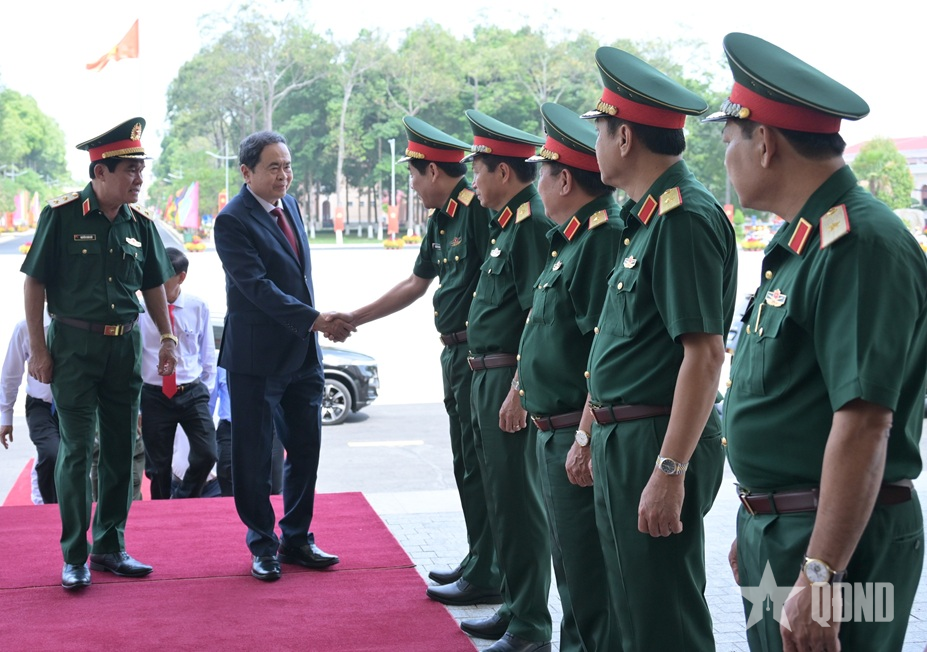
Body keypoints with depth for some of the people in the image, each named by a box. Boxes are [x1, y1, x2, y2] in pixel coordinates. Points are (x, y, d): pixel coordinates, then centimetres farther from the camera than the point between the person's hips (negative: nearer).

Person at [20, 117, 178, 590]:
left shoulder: (140, 223, 5)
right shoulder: (62, 215, -9)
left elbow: (154, 285, 15)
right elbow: (35, 283, -7)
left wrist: (168, 338, 8)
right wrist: (38, 350, -9)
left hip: (125, 346, 5)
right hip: (74, 346, -5)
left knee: (121, 450, 9)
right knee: (77, 450, -2)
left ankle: (110, 547, 21)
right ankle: (74, 557, 8)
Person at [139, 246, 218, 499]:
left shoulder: (198, 307, -3)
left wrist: (206, 390, 6)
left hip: (192, 393, 1)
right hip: (154, 395, 0)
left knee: (206, 454, -12)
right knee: (159, 465, 6)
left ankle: (182, 501, 13)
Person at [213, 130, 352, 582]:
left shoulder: (288, 206, 9)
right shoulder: (232, 221, -15)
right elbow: (258, 287, -23)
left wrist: (316, 324, 12)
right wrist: (315, 320, -27)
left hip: (303, 354, 7)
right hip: (256, 358, -7)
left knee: (305, 448, 12)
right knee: (254, 456, 5)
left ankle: (297, 539, 25)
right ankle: (262, 545, 19)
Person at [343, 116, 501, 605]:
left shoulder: (480, 208, -15)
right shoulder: (441, 218, 15)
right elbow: (416, 284, 24)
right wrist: (353, 319, 27)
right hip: (455, 354, 10)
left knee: (480, 466, -3)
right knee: (466, 466, 16)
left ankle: (487, 577, 6)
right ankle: (478, 561, 27)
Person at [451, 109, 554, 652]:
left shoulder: (534, 225, -16)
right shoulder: (509, 222, 15)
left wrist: (518, 392, -23)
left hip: (513, 380, -10)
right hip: (490, 377, 11)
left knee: (520, 501, -3)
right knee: (502, 498, 17)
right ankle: (515, 608, 30)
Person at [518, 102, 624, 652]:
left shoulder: (605, 238, -18)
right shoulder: (572, 238, 15)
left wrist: (587, 437, -25)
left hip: (580, 436, -11)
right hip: (557, 434, 11)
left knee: (590, 574, -3)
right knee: (570, 565, 20)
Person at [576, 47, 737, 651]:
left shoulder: (684, 219, -18)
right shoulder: (649, 216, 13)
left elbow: (705, 353, -24)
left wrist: (670, 471, -26)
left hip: (661, 442, -10)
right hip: (622, 438, 10)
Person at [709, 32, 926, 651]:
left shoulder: (861, 246, -20)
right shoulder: (800, 240, 13)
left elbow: (864, 422, -26)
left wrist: (820, 577, -28)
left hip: (837, 540, -10)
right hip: (776, 527, 10)